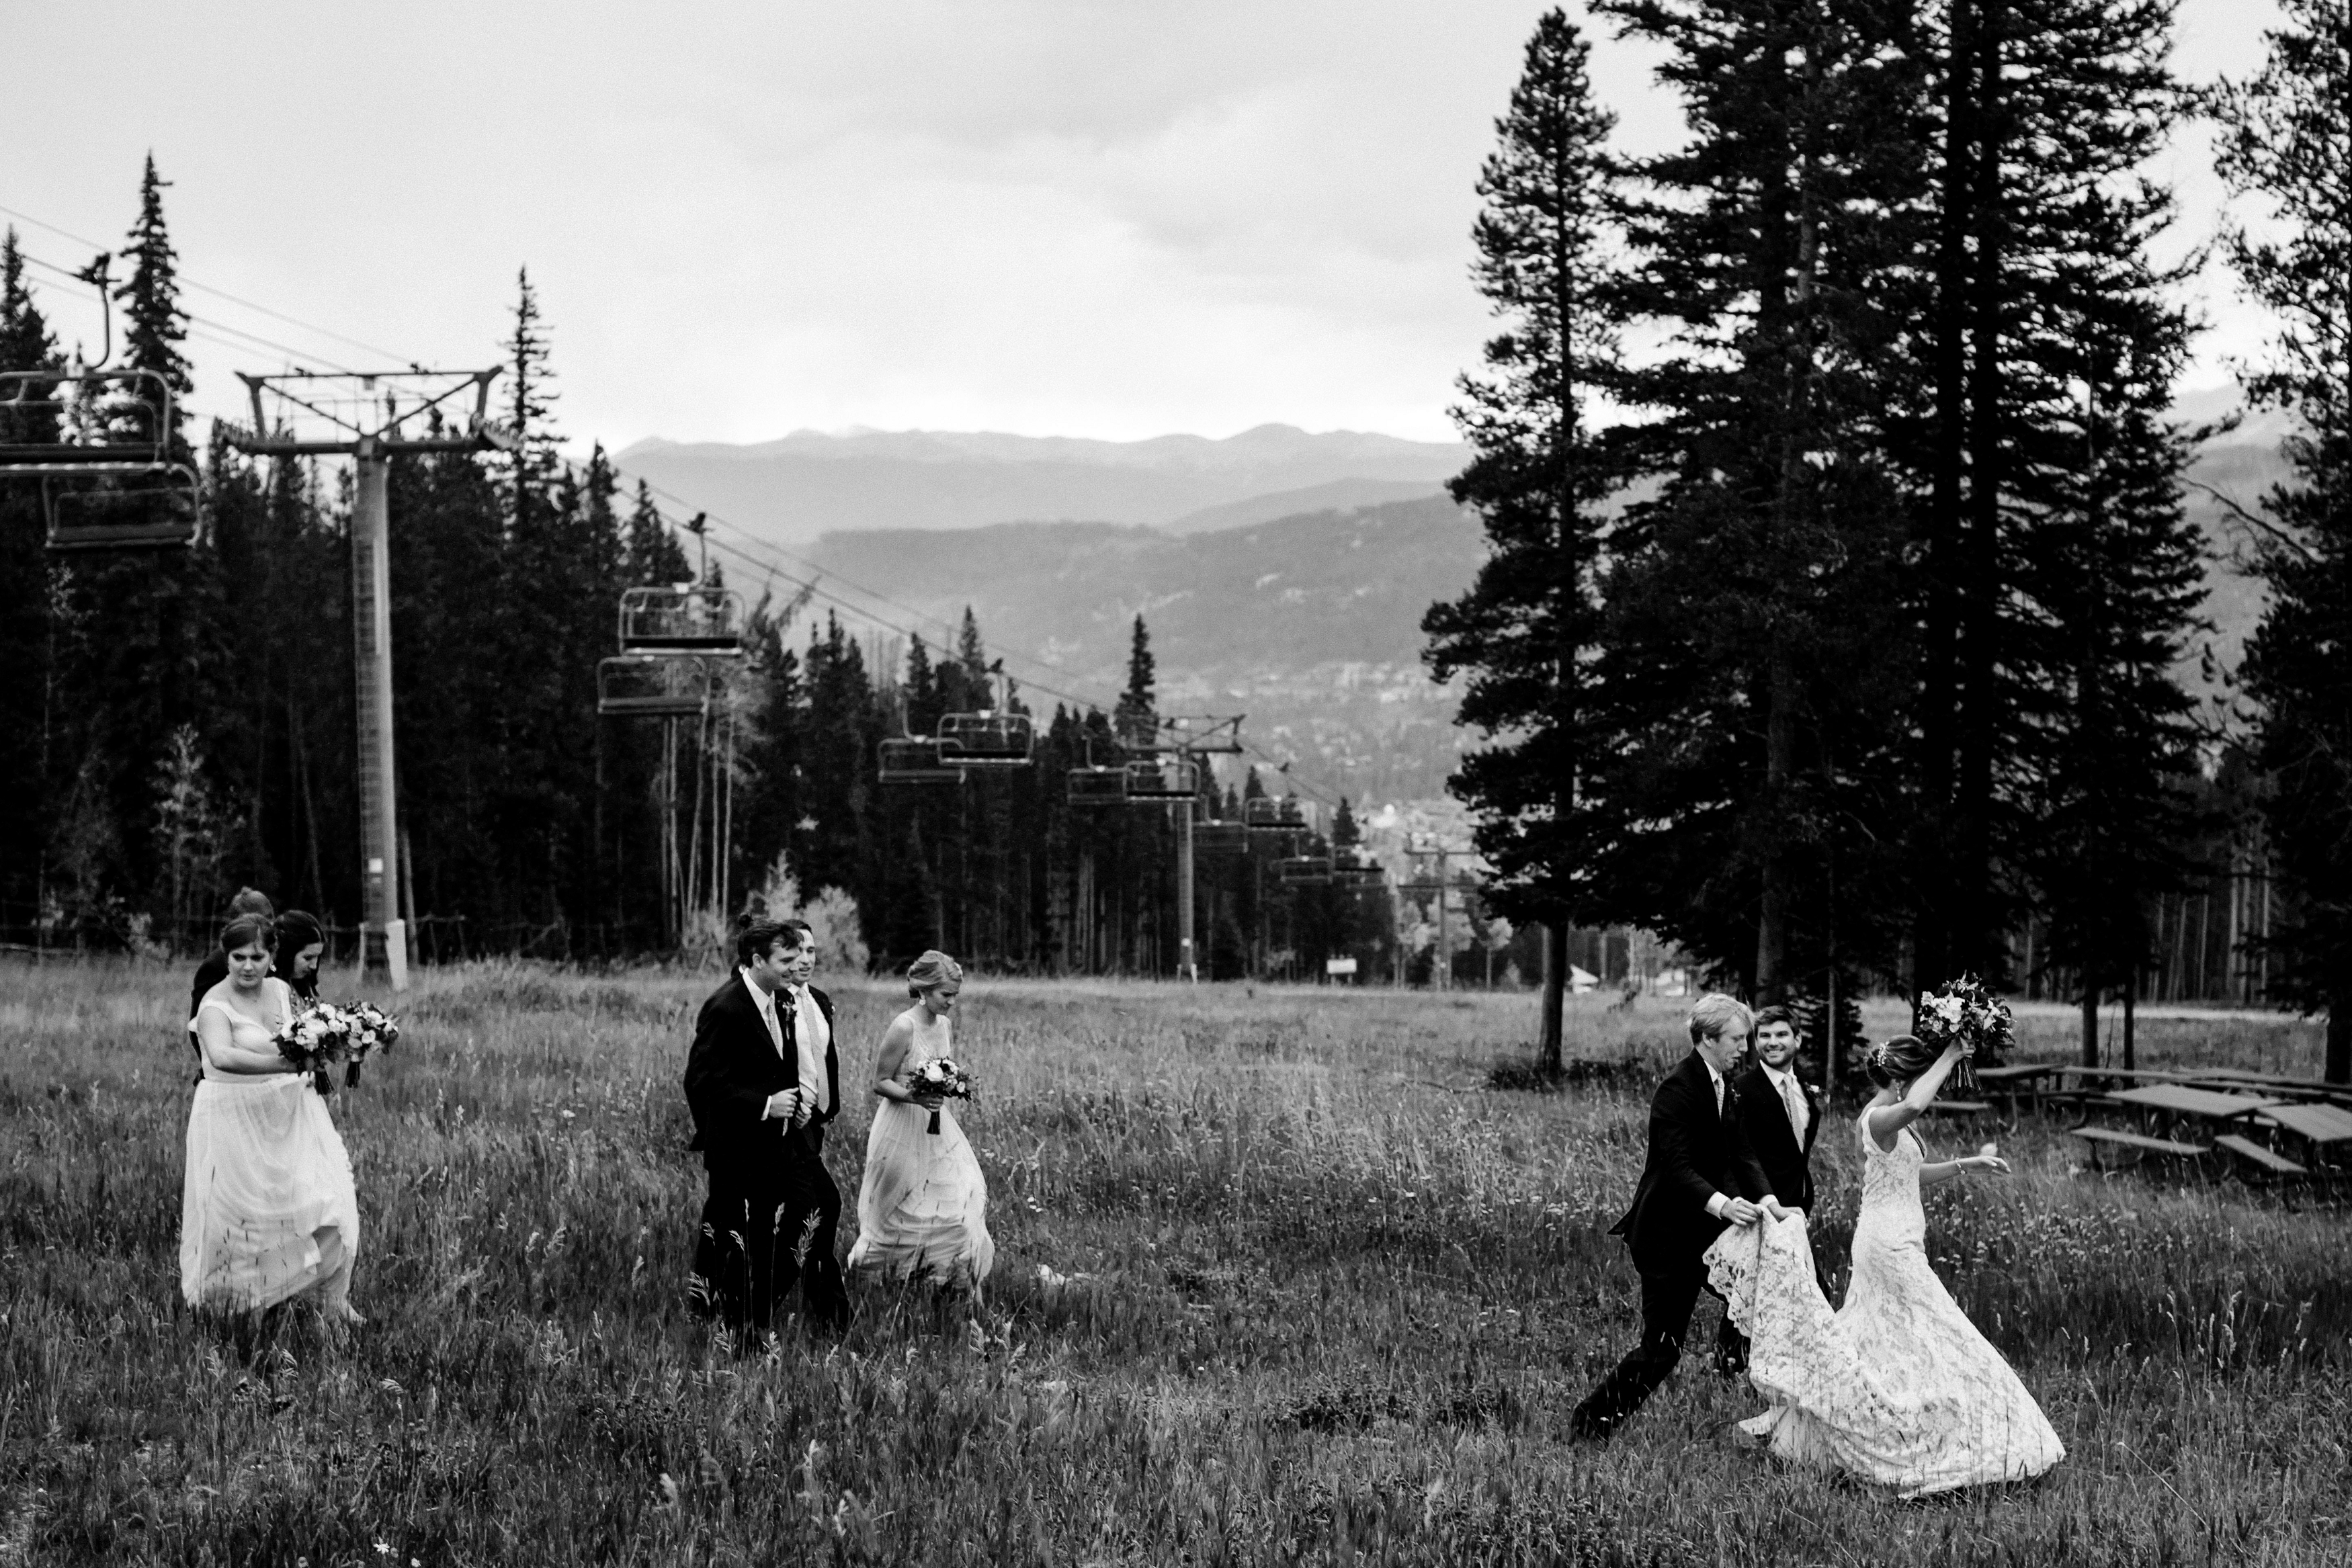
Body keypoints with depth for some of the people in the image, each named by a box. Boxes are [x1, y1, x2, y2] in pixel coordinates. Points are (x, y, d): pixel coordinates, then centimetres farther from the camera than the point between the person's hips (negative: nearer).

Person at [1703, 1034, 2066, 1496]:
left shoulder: (1889, 1122, 13)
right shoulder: (1879, 1119, -19)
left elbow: (1915, 1175, 24)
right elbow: (1913, 1106, -43)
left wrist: (1968, 1163, 14)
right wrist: (1949, 1059, -32)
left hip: (1886, 1244, 10)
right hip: (1891, 1245, -10)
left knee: (1872, 1345, 16)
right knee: (1932, 1345, -5)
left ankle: (1792, 1427, 21)